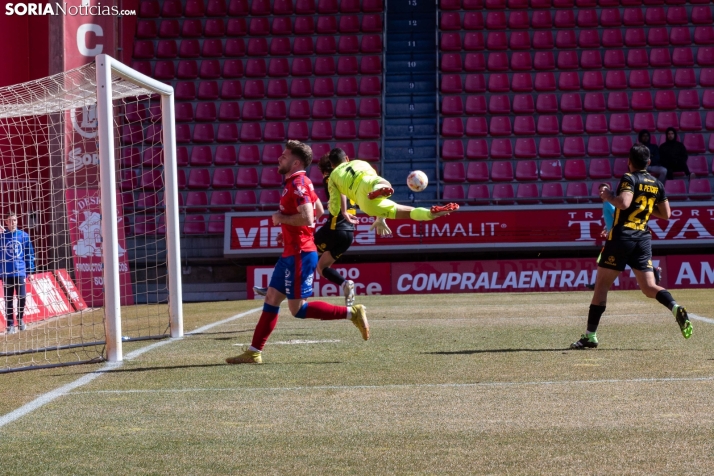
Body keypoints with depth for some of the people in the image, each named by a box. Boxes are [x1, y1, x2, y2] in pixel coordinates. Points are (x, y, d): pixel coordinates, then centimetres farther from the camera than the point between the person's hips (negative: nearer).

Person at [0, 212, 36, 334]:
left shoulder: (24, 235, 5)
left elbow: (29, 254, 9)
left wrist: (30, 271, 6)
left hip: (20, 272, 1)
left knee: (22, 297, 0)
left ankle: (20, 319, 22)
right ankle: (10, 324, 9)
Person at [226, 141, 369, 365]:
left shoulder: (297, 184, -17)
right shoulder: (299, 182, 14)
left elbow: (307, 217, -27)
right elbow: (319, 210, 26)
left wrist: (281, 218, -14)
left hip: (299, 254, -10)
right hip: (291, 253, 10)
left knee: (298, 309, -7)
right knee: (271, 299, 9)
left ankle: (352, 313, -5)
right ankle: (254, 352, 11)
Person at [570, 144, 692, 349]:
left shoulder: (629, 179, -7)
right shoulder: (657, 184, 11)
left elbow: (624, 203, -23)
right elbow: (665, 214, 17)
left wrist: (608, 196, -6)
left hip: (622, 236, -5)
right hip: (643, 238, 5)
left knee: (601, 284, 3)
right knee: (650, 287, 5)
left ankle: (590, 336, 3)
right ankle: (676, 308, -25)